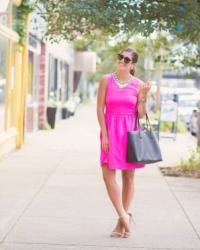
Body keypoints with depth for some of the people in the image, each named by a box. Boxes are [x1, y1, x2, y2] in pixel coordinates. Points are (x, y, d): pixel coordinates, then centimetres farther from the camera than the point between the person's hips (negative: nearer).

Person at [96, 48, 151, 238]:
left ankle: (122, 221, 15)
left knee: (128, 176, 5)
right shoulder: (106, 80, 0)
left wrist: (144, 96, -13)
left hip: (130, 131, 0)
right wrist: (104, 135, -8)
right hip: (110, 130, 0)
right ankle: (124, 216, 2)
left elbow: (141, 115, 1)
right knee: (107, 174, -9)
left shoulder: (138, 84, 1)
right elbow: (100, 109, -2)